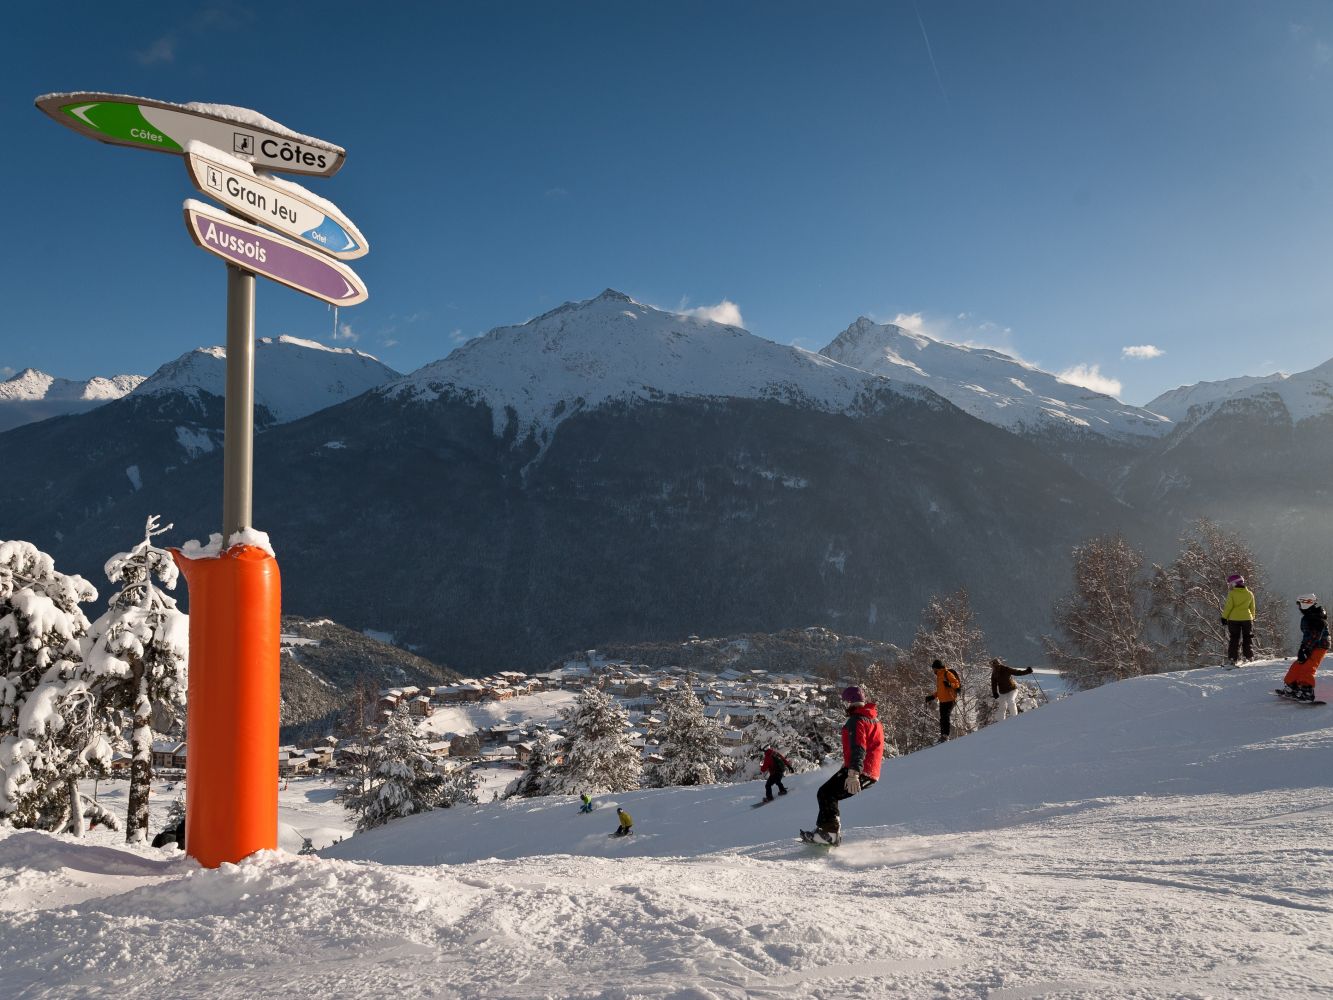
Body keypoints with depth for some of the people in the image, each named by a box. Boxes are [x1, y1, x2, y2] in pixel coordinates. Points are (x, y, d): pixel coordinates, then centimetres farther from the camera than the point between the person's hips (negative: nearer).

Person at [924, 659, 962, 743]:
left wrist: (950, 685, -32)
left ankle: (945, 735, -14)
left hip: (949, 699, -9)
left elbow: (957, 683, -13)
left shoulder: (947, 673, -7)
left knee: (945, 717, -14)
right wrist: (932, 696, 23)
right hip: (942, 700, 9)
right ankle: (943, 735, 11)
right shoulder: (939, 676, 20)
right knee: (942, 718, 8)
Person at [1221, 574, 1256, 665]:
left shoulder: (1231, 593, -9)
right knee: (1247, 638, 14)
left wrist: (1224, 617, -2)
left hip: (1234, 619, -2)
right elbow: (1252, 608, 10)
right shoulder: (1249, 593, 3)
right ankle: (1249, 657, 10)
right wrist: (1252, 618, 21)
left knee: (1234, 639, 5)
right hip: (1247, 619, 2)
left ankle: (1234, 658, -1)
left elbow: (1228, 606, -10)